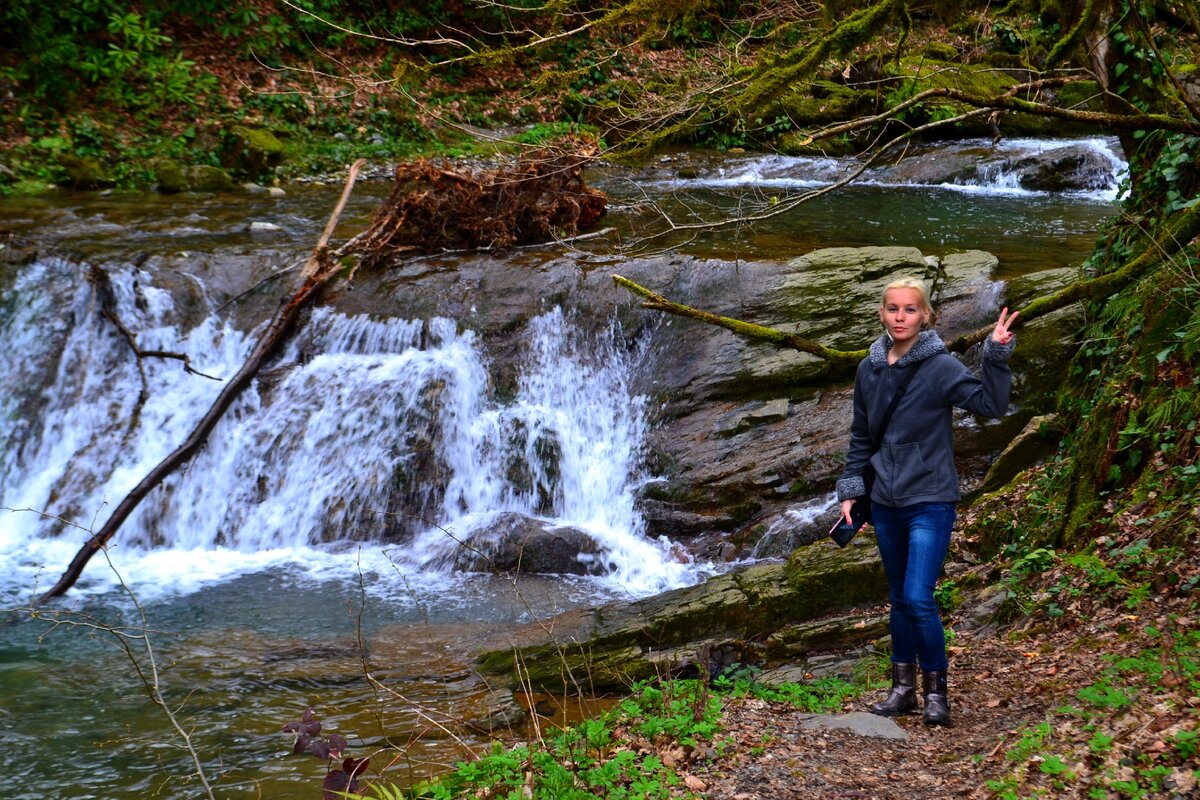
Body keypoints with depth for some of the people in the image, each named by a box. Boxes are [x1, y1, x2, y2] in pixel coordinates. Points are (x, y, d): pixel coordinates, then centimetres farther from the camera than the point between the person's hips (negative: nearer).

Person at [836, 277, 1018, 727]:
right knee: (899, 601, 13)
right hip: (885, 504, 5)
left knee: (919, 600, -13)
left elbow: (991, 406, -20)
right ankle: (903, 688, 23)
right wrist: (851, 489, 11)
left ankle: (936, 690, 3)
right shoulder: (869, 370, 6)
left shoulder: (941, 367, -9)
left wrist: (997, 356, -30)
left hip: (930, 503, -5)